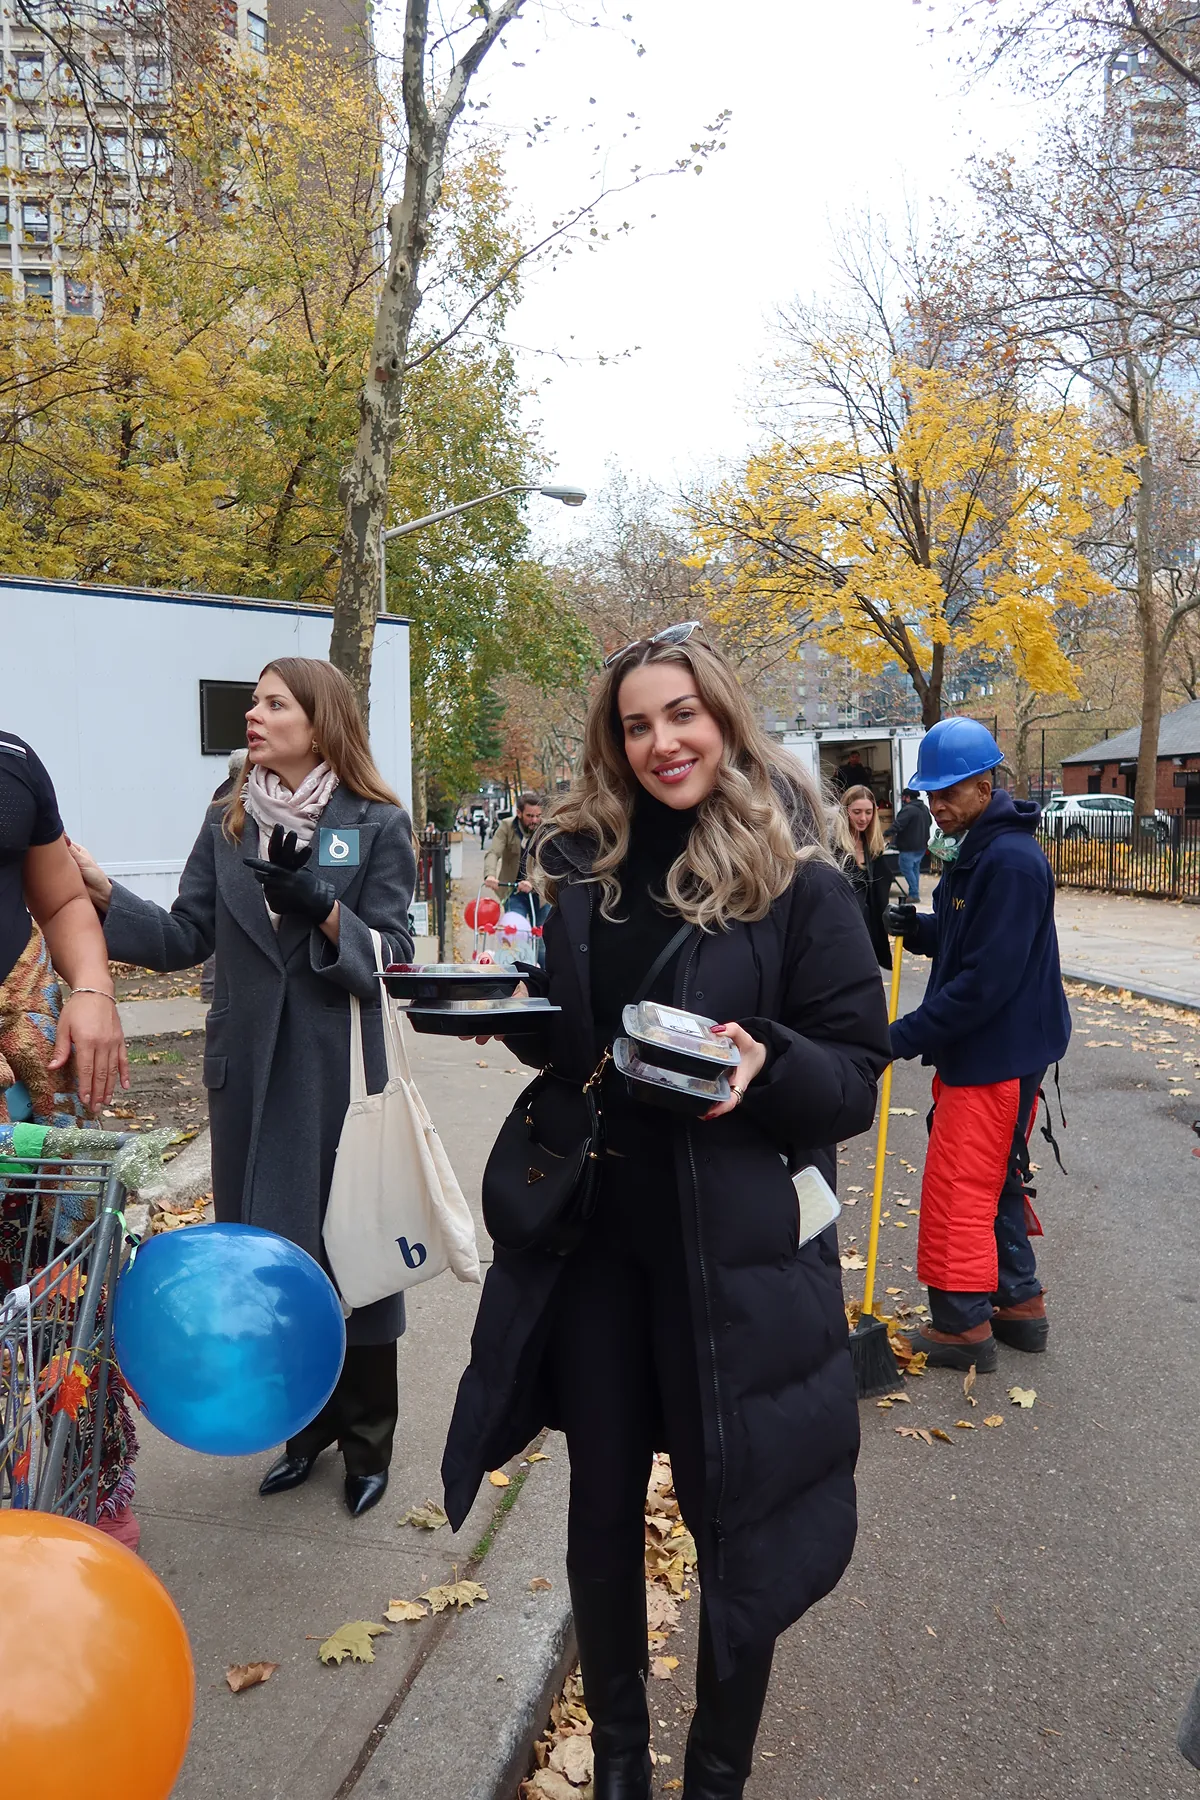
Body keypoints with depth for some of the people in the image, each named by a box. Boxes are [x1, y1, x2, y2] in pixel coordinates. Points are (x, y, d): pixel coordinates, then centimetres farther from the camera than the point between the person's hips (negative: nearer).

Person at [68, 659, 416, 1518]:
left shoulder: (377, 825, -5)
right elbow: (183, 939, 3)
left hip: (340, 1073, -4)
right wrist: (100, 891, -10)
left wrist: (320, 909, -24)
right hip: (250, 1073, 4)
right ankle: (306, 1423, 33)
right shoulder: (228, 822, 7)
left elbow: (391, 955, -8)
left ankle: (367, 1441, 26)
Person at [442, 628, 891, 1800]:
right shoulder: (580, 865, 3)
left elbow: (855, 1077, -8)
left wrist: (766, 1063, -27)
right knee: (601, 1504, 18)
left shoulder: (796, 883, -9)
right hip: (590, 1231, 4)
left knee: (734, 1521, 11)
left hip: (735, 1245, -3)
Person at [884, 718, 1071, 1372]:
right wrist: (914, 927, -1)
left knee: (958, 1184, -2)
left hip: (997, 1053, -10)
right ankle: (1020, 1303, 32)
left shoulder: (1012, 860, -22)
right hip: (976, 1047, 10)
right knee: (993, 1181, 19)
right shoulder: (972, 850, 11)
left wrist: (905, 1036, -22)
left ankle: (963, 1324, 12)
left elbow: (987, 980, -26)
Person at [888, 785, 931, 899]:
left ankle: (914, 894, -5)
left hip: (909, 847, -10)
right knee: (915, 869, 17)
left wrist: (885, 834, -19)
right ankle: (914, 893, 21)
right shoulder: (925, 808, 12)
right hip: (921, 845, 10)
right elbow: (929, 823, 27)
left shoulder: (908, 809, -20)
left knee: (906, 869, -3)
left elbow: (897, 825, -25)